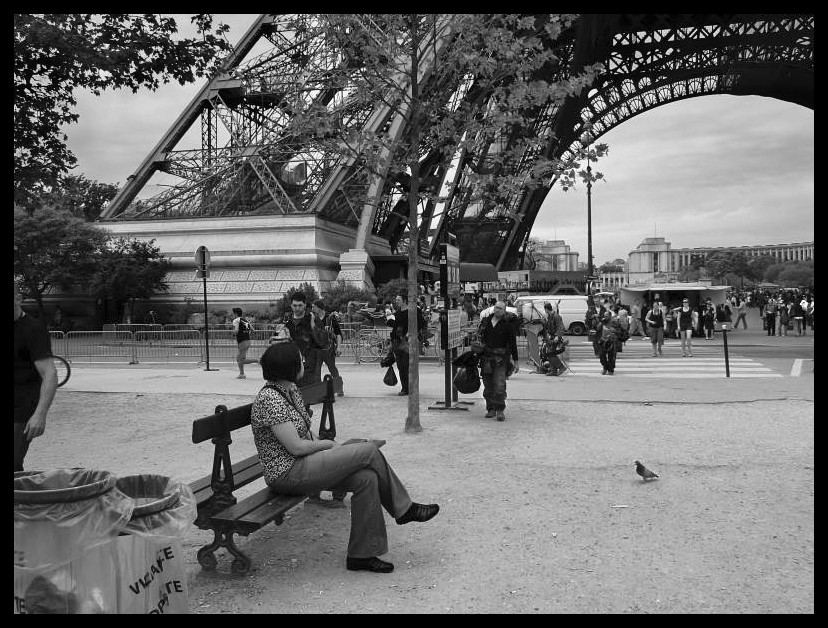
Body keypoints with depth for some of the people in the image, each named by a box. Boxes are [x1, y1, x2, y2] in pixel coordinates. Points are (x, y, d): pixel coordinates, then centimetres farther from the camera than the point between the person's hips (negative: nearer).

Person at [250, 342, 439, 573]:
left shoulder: (291, 391, 11)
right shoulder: (269, 399, -19)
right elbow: (295, 447, -22)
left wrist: (325, 445, 0)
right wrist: (328, 444, -7)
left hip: (303, 465, 9)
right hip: (287, 474, -9)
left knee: (367, 478, -11)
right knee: (369, 451, -16)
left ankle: (361, 555, -3)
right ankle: (404, 509, 5)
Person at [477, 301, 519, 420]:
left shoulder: (507, 325, 0)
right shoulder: (485, 321, 9)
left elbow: (512, 343, 2)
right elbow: (479, 336, 20)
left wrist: (515, 361, 0)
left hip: (501, 358, -4)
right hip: (486, 357, 4)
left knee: (499, 384, -11)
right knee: (488, 385, 7)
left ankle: (500, 411, -5)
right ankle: (491, 409, 17)